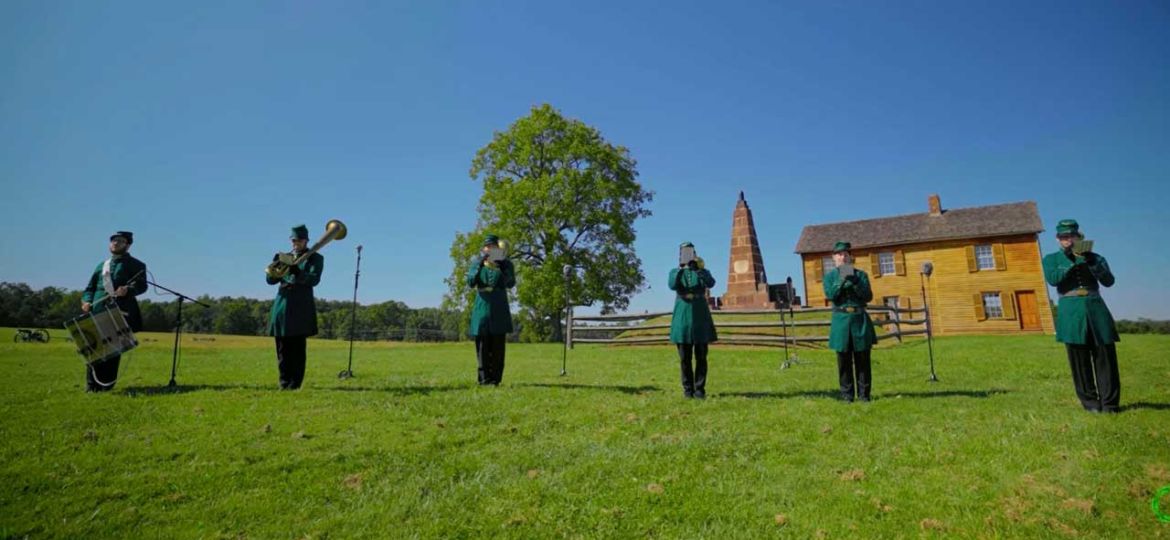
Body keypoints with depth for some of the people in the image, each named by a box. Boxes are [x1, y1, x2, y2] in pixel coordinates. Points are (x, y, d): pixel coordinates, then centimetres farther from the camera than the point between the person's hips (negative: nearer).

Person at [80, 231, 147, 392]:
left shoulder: (136, 265, 9)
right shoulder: (102, 265, 23)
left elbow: (142, 285, -6)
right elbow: (90, 287, 20)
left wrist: (128, 289, -27)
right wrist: (86, 301, 0)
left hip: (121, 312, -4)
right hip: (97, 311, 4)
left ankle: (107, 385, 5)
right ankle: (92, 385, 8)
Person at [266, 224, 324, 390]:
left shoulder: (315, 258, 5)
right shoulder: (286, 257, 18)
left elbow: (314, 279, -10)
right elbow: (271, 280, 11)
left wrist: (297, 272, -27)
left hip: (301, 307, -4)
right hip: (282, 305, 5)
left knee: (298, 348, -5)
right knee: (283, 348, 6)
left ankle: (295, 384, -1)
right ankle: (284, 383, 14)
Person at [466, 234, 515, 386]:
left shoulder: (506, 264, 6)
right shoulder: (477, 263, 9)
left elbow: (511, 284, -9)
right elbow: (471, 283, -6)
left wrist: (502, 266, -19)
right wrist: (480, 264, -17)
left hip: (499, 309, -1)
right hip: (482, 306, 1)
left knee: (498, 344, 0)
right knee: (482, 343, -1)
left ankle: (495, 378, 7)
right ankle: (484, 378, 5)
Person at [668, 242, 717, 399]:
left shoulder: (703, 271, 6)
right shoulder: (675, 272, 7)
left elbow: (711, 283, -18)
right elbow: (672, 285, -16)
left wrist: (700, 269, -34)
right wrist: (680, 270, -32)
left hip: (700, 317, 0)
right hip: (683, 317, 0)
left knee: (701, 356, 0)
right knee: (685, 357, 3)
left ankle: (700, 389, 7)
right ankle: (688, 389, 12)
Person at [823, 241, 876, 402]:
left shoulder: (860, 275, 9)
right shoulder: (830, 276, 8)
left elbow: (868, 296, -1)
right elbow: (830, 295, -8)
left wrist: (854, 282, -13)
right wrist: (841, 281, -18)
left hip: (860, 319, 1)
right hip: (841, 320, -1)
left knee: (862, 360, 3)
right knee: (844, 360, 2)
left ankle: (864, 394, 11)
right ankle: (847, 394, 9)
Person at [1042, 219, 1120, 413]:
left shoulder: (1094, 257, 12)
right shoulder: (1052, 259, 9)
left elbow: (1108, 281, -1)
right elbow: (1052, 279, -9)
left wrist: (1092, 263, -14)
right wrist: (1072, 263, -13)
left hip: (1096, 309, 2)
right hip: (1071, 312, -1)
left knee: (1105, 357, 0)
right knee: (1080, 360, 1)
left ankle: (1110, 403, 8)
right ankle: (1090, 403, 9)